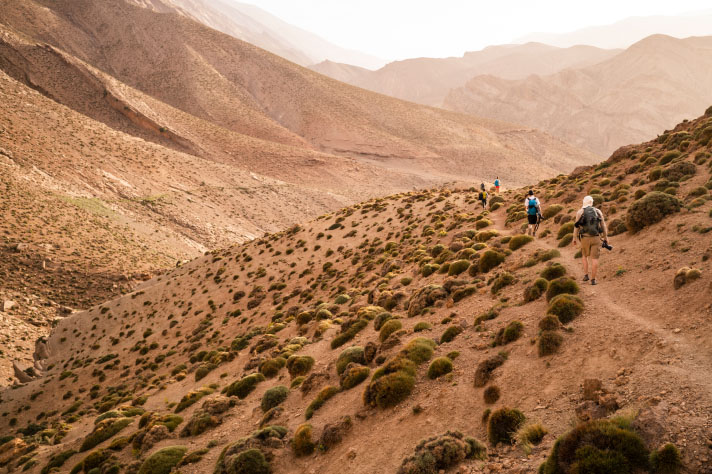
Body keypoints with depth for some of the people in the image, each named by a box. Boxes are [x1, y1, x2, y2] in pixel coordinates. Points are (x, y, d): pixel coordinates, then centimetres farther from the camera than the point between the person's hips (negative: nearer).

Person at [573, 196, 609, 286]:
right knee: (594, 258, 3)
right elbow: (603, 226, 5)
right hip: (596, 238, 0)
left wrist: (574, 239, 9)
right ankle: (593, 279, 0)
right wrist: (606, 238, 15)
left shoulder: (580, 212, -2)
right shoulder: (598, 211, 3)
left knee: (584, 256, 22)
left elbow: (577, 227, -2)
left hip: (585, 238, 0)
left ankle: (586, 275, 14)